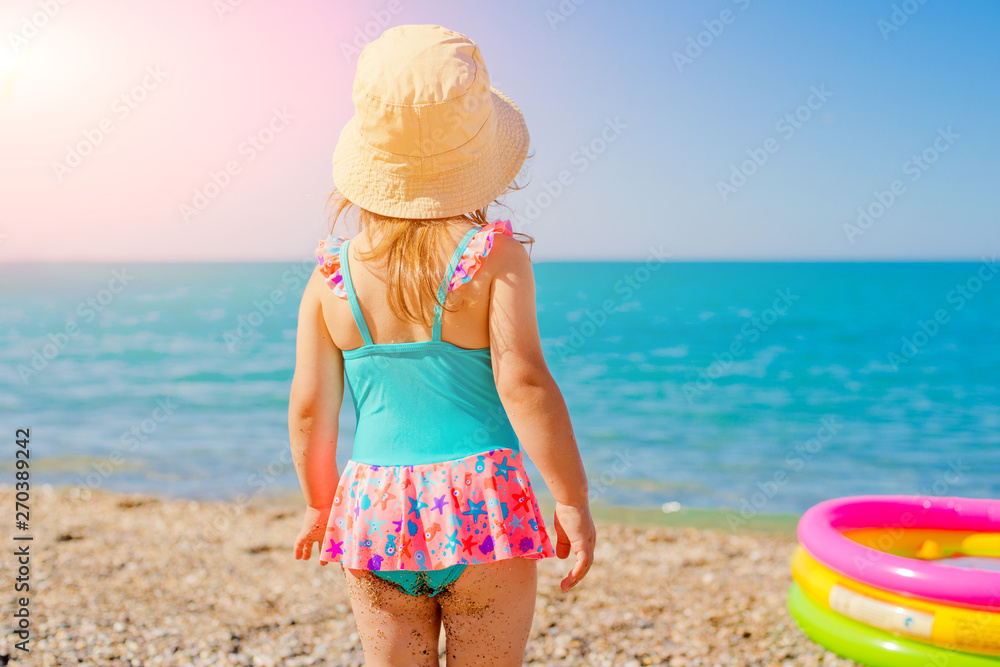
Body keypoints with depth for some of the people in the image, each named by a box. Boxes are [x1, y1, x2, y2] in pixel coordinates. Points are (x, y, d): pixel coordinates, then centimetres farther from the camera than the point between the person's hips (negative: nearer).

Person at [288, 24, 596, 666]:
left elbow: (310, 411, 2)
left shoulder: (333, 274, 1)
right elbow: (523, 382, -17)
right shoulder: (495, 256, -8)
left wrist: (320, 505, 18)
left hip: (375, 513, 3)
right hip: (483, 503, -2)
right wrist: (573, 501, -9)